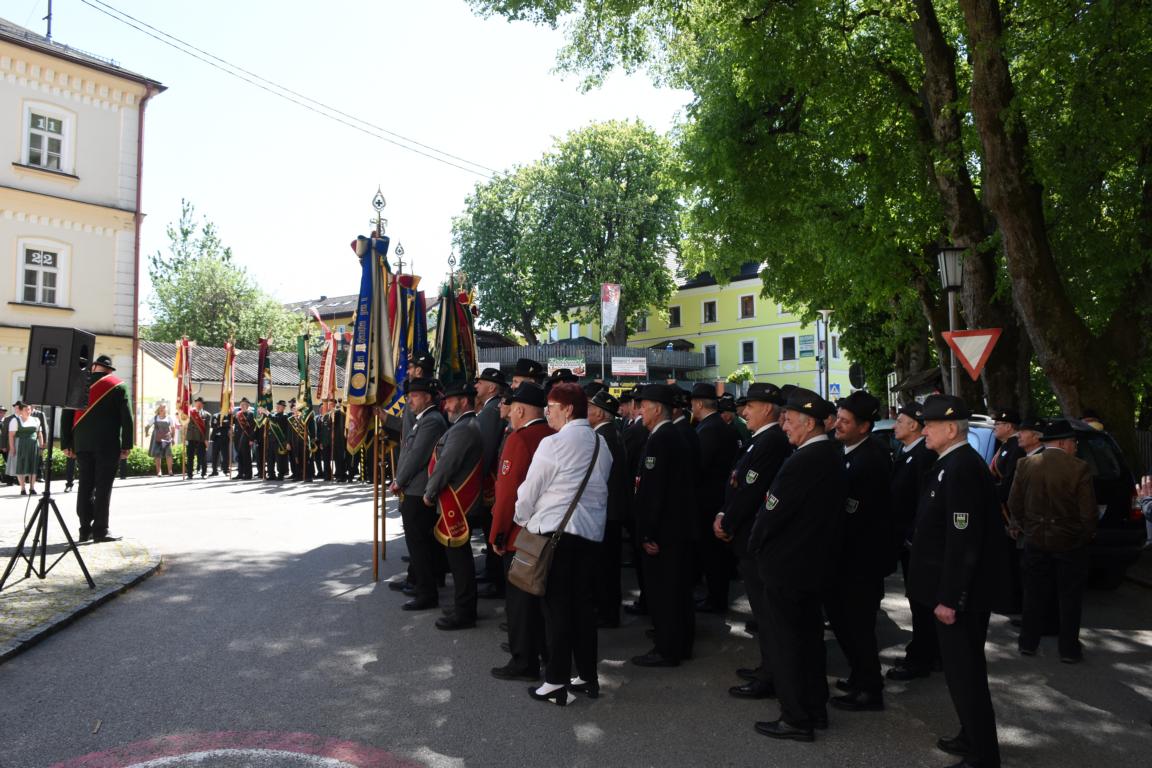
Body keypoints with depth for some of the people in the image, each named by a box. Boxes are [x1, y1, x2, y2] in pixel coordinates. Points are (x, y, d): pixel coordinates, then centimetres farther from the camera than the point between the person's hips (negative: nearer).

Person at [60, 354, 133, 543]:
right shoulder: (117, 385, -1)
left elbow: (66, 416, 9)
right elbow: (126, 417, -6)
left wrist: (66, 444, 12)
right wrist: (126, 445, -2)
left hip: (82, 444, 4)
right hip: (108, 445, -4)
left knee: (85, 485, 10)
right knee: (103, 486, -2)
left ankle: (85, 529, 13)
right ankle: (100, 530, -1)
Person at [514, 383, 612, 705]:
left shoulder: (553, 443, -12)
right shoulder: (601, 445, 8)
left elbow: (530, 489, -7)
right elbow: (600, 489, 13)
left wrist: (522, 519, 9)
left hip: (555, 530, -6)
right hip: (591, 531, 6)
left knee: (557, 606, 1)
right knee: (583, 603, 13)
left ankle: (556, 682, 7)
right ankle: (588, 676, 21)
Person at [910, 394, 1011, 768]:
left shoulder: (961, 468, -23)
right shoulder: (955, 463, 9)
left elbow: (963, 541, -26)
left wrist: (949, 597, -22)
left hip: (962, 593, -10)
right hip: (957, 589, 10)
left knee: (963, 671, 2)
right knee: (965, 668, 21)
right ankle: (973, 738, 36)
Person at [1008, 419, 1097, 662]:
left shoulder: (1025, 465, -6)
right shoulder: (1079, 469, -16)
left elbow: (1014, 505, -1)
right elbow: (1088, 512, -13)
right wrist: (1086, 534, 5)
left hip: (1035, 540, 3)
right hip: (1070, 542, -3)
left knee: (1034, 594, 15)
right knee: (1069, 597, 12)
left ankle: (1028, 643, 23)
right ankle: (1069, 650, 20)